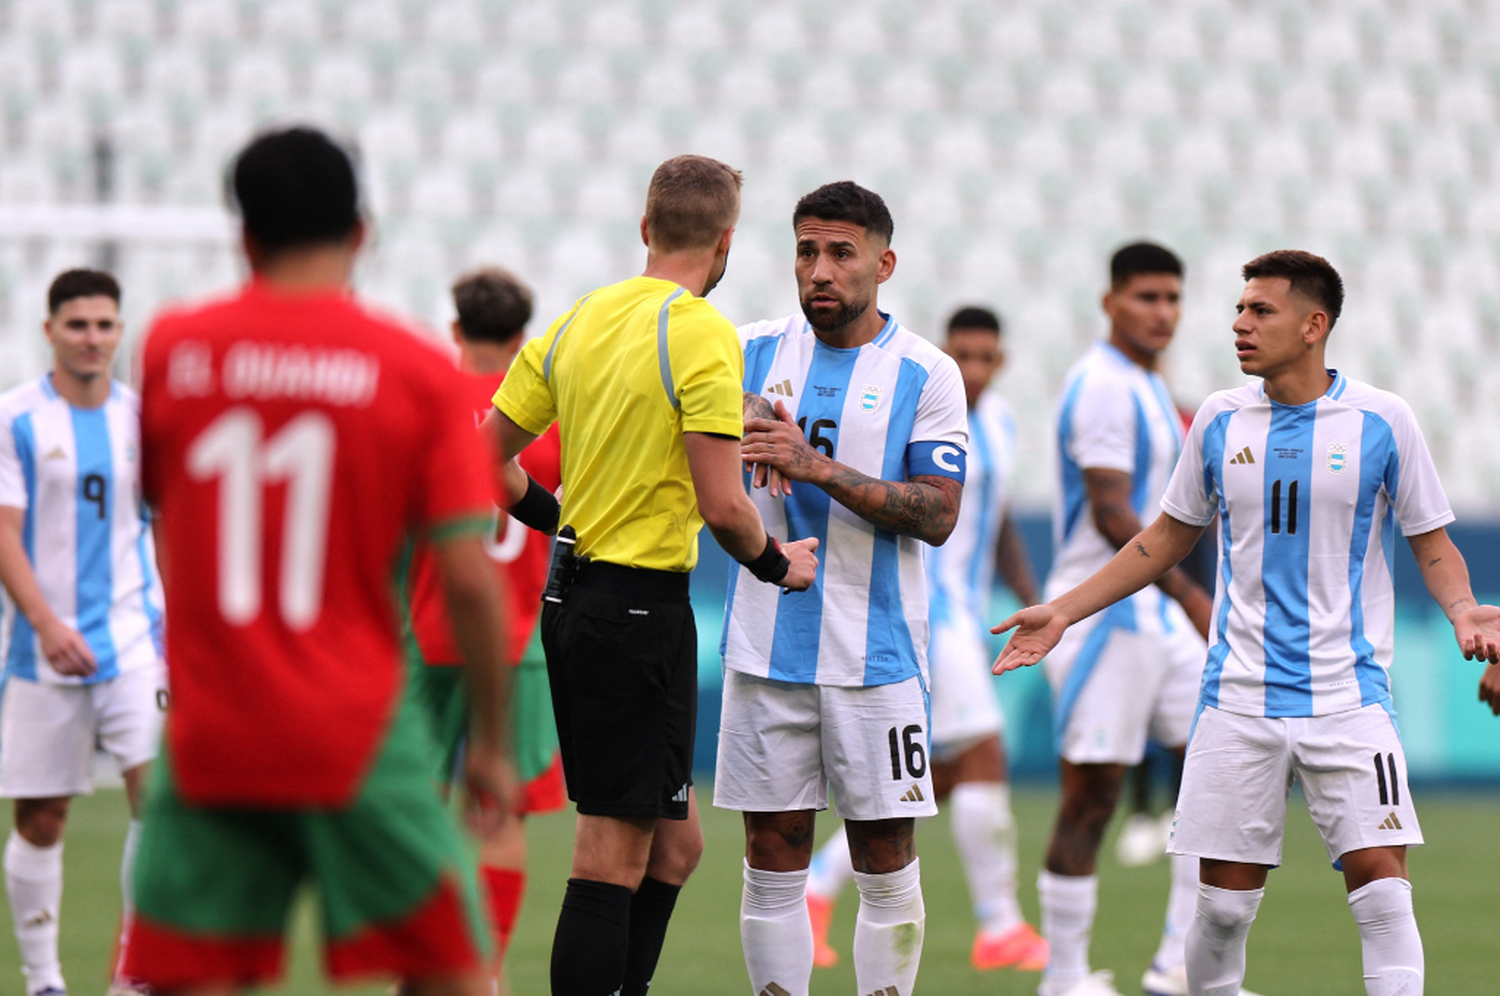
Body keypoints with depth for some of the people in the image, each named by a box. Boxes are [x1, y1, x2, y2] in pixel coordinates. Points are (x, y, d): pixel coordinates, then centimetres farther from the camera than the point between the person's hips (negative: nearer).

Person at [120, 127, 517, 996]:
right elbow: (469, 577, -7)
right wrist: (493, 742, 3)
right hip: (358, 734, -2)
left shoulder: (172, 348, 4)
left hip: (208, 736, 2)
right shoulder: (419, 370, -4)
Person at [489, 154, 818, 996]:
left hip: (574, 600, 8)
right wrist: (777, 565, -1)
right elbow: (722, 507, -19)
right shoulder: (703, 335, -14)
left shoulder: (579, 321, 9)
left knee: (674, 840, 16)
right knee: (614, 856, -6)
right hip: (644, 605, -8)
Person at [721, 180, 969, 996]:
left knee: (886, 859, 0)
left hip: (875, 651, -2)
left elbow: (938, 515, -10)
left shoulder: (925, 373, -1)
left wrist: (817, 468, -19)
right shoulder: (754, 352, 7)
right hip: (766, 645, 2)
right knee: (773, 858, 3)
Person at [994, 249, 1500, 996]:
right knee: (1224, 899, 1)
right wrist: (1062, 612, 14)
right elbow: (1170, 537, 18)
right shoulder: (1220, 420, 6)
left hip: (1347, 694, -3)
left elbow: (1432, 542, 5)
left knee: (1379, 882, -14)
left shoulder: (1381, 420, -3)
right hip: (1240, 698, 3)